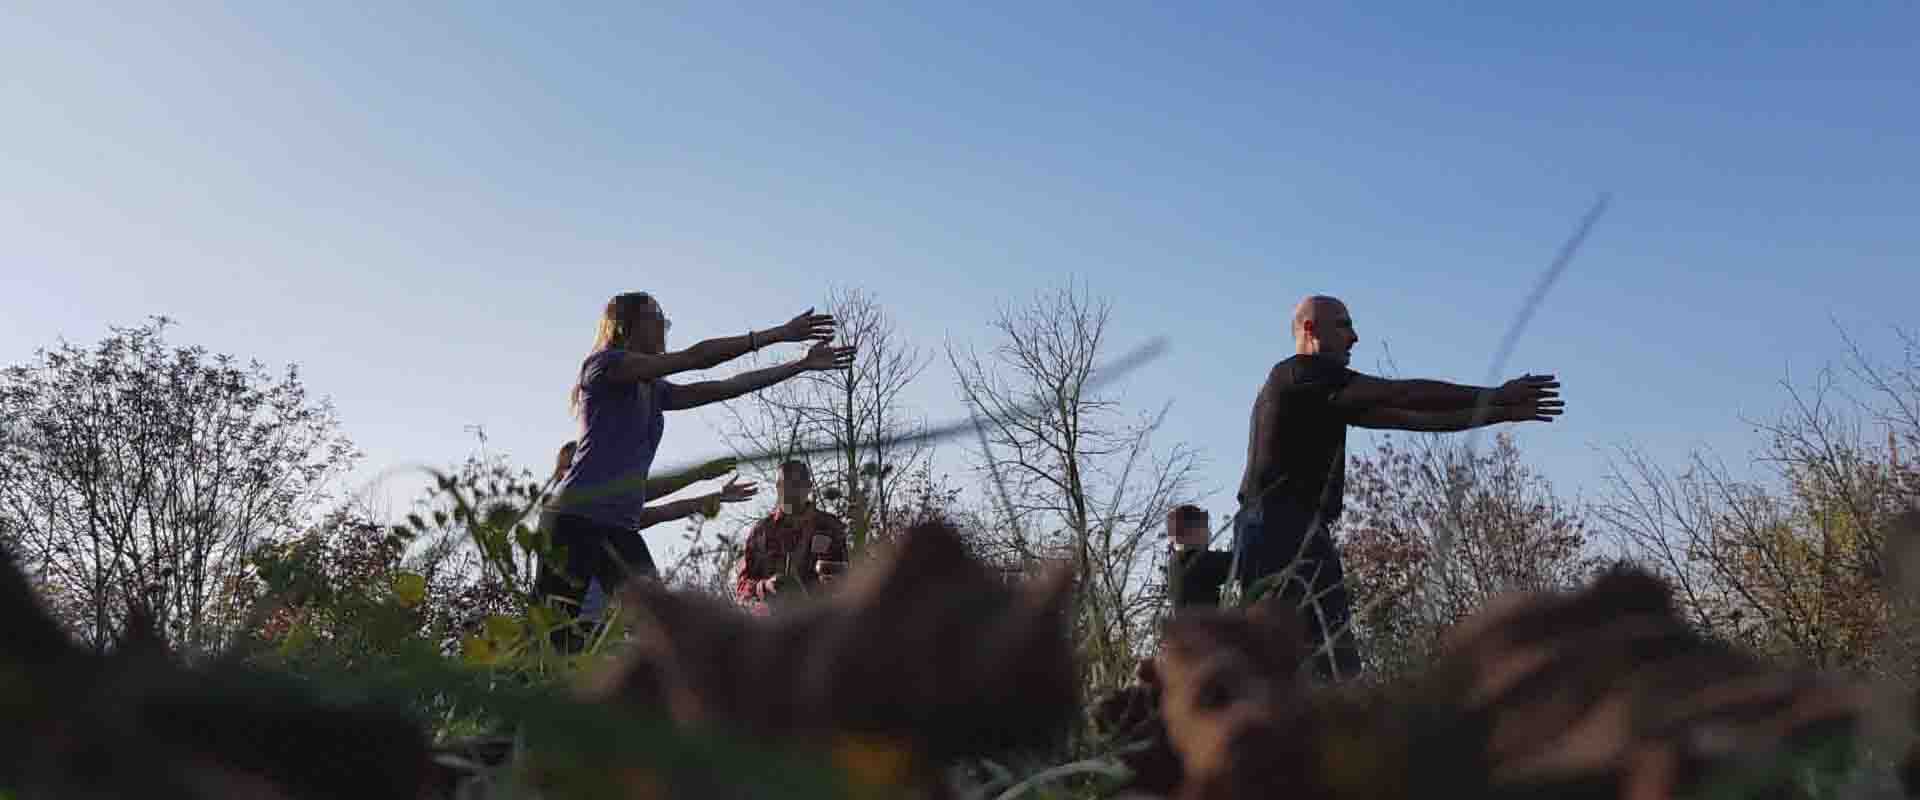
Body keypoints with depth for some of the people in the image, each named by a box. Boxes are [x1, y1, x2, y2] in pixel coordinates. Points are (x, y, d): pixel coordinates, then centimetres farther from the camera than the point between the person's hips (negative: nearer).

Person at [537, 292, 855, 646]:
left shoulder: (654, 390, 21)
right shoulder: (603, 363, -3)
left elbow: (722, 388, 17)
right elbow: (695, 358, -10)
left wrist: (801, 364, 14)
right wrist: (778, 334, -10)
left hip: (620, 526, 8)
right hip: (577, 516, -8)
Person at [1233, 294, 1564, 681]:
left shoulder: (1325, 393, 25)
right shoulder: (1305, 372, -5)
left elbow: (1410, 417, 21)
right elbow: (1404, 394, -8)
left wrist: (1500, 413, 19)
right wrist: (1493, 396, -1)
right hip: (1288, 531, -10)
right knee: (1339, 669, -16)